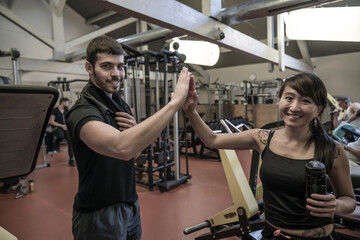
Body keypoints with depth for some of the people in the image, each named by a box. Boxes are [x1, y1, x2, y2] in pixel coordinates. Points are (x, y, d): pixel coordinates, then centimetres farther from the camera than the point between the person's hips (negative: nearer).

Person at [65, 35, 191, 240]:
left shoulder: (121, 104, 2)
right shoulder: (82, 112, -24)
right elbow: (122, 148, -43)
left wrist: (135, 129, -13)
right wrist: (175, 102, -39)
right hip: (99, 215, -7)